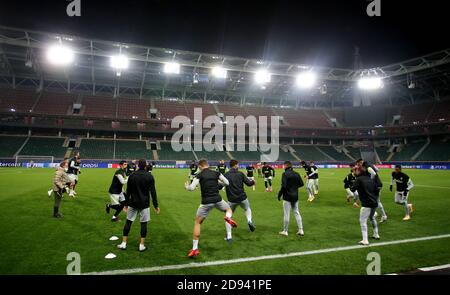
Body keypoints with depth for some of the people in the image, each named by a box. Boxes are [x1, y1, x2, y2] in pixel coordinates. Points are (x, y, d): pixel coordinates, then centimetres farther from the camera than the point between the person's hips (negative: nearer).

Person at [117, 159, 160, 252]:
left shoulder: (132, 176, 1)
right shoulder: (149, 176, -6)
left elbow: (128, 192, 5)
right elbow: (153, 192, -8)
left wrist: (126, 203, 14)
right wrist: (156, 205, -3)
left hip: (133, 203, 2)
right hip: (144, 204, -2)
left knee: (128, 222, 12)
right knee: (143, 223, 5)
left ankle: (124, 243, 17)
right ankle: (142, 245, 8)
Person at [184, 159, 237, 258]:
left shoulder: (199, 175, -4)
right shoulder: (216, 173, 5)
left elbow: (191, 188, -10)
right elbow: (227, 183, 13)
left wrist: (186, 186, 12)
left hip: (206, 202, -2)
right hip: (218, 200, 2)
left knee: (197, 223, 11)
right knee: (229, 209, 31)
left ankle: (195, 249, 7)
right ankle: (228, 217, -8)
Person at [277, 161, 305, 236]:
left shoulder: (285, 174, -14)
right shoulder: (296, 174, 4)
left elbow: (283, 186, -21)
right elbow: (301, 184, 8)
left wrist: (279, 195, -9)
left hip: (287, 197, -6)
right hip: (295, 196, 6)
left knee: (287, 214, 2)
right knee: (296, 213, 15)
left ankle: (285, 231, 13)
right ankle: (301, 230, 15)